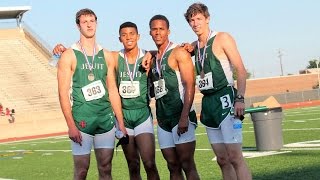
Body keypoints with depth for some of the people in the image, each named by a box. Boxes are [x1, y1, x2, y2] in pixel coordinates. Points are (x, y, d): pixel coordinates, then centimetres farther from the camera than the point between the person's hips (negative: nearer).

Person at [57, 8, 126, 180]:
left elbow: (113, 90, 12)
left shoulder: (106, 56, 10)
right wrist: (71, 125, -14)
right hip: (81, 122, -4)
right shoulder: (69, 56, -3)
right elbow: (63, 93, -7)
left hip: (106, 120, 4)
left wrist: (121, 122, 8)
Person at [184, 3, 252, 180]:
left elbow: (240, 70, -8)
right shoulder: (194, 46, 14)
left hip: (225, 100, -7)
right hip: (207, 103, 7)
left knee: (235, 157, -14)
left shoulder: (222, 38, -3)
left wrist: (240, 98, -19)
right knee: (222, 160, 7)